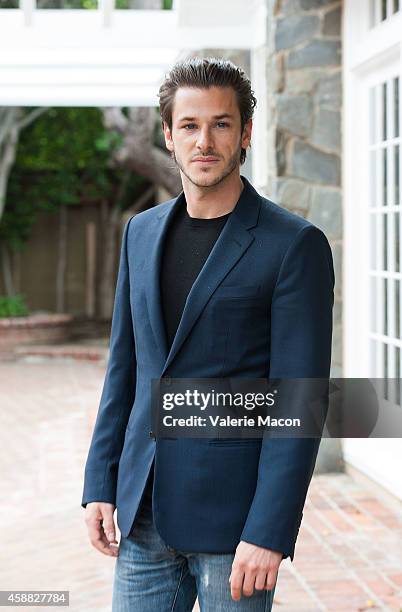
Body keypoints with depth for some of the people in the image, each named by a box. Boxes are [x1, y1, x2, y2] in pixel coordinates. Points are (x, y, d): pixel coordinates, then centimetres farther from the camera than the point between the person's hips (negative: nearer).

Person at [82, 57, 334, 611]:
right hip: (146, 515, 5)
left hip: (233, 517, -5)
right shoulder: (142, 233, 10)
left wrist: (269, 533, -16)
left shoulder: (295, 245, -9)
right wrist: (100, 485, 9)